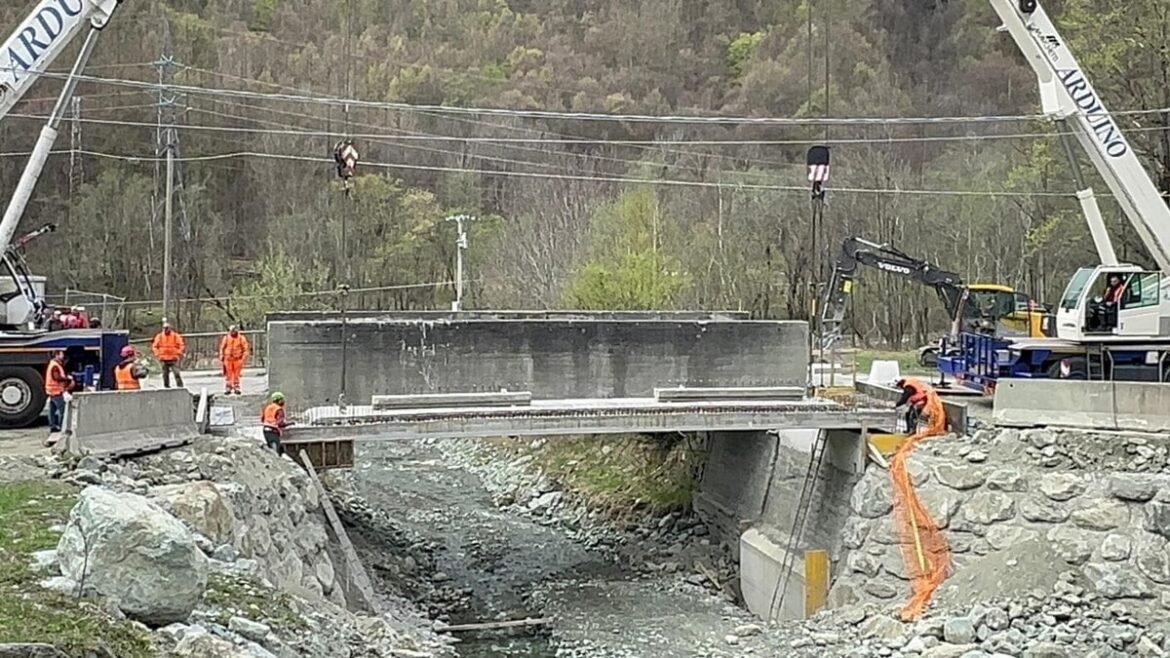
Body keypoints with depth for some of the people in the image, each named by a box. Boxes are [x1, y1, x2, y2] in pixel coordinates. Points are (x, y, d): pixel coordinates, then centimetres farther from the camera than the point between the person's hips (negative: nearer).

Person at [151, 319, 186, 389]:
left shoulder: (176, 336, 1)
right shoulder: (159, 336, 6)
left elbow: (182, 345, 1)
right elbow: (154, 346, 10)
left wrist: (178, 354, -8)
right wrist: (157, 354, -1)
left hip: (173, 359, -2)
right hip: (164, 359, 2)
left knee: (177, 373, -12)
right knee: (165, 374, 4)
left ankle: (180, 386, -10)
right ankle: (166, 387, 11)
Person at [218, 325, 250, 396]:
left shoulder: (241, 338, -3)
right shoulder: (226, 338, 0)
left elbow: (245, 349, 0)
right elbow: (222, 348, 8)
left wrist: (244, 358, -7)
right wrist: (221, 357, 6)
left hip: (237, 359, -1)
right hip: (228, 359, 1)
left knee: (236, 375, 2)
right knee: (228, 374, 1)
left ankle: (236, 388, 9)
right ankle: (228, 389, 6)